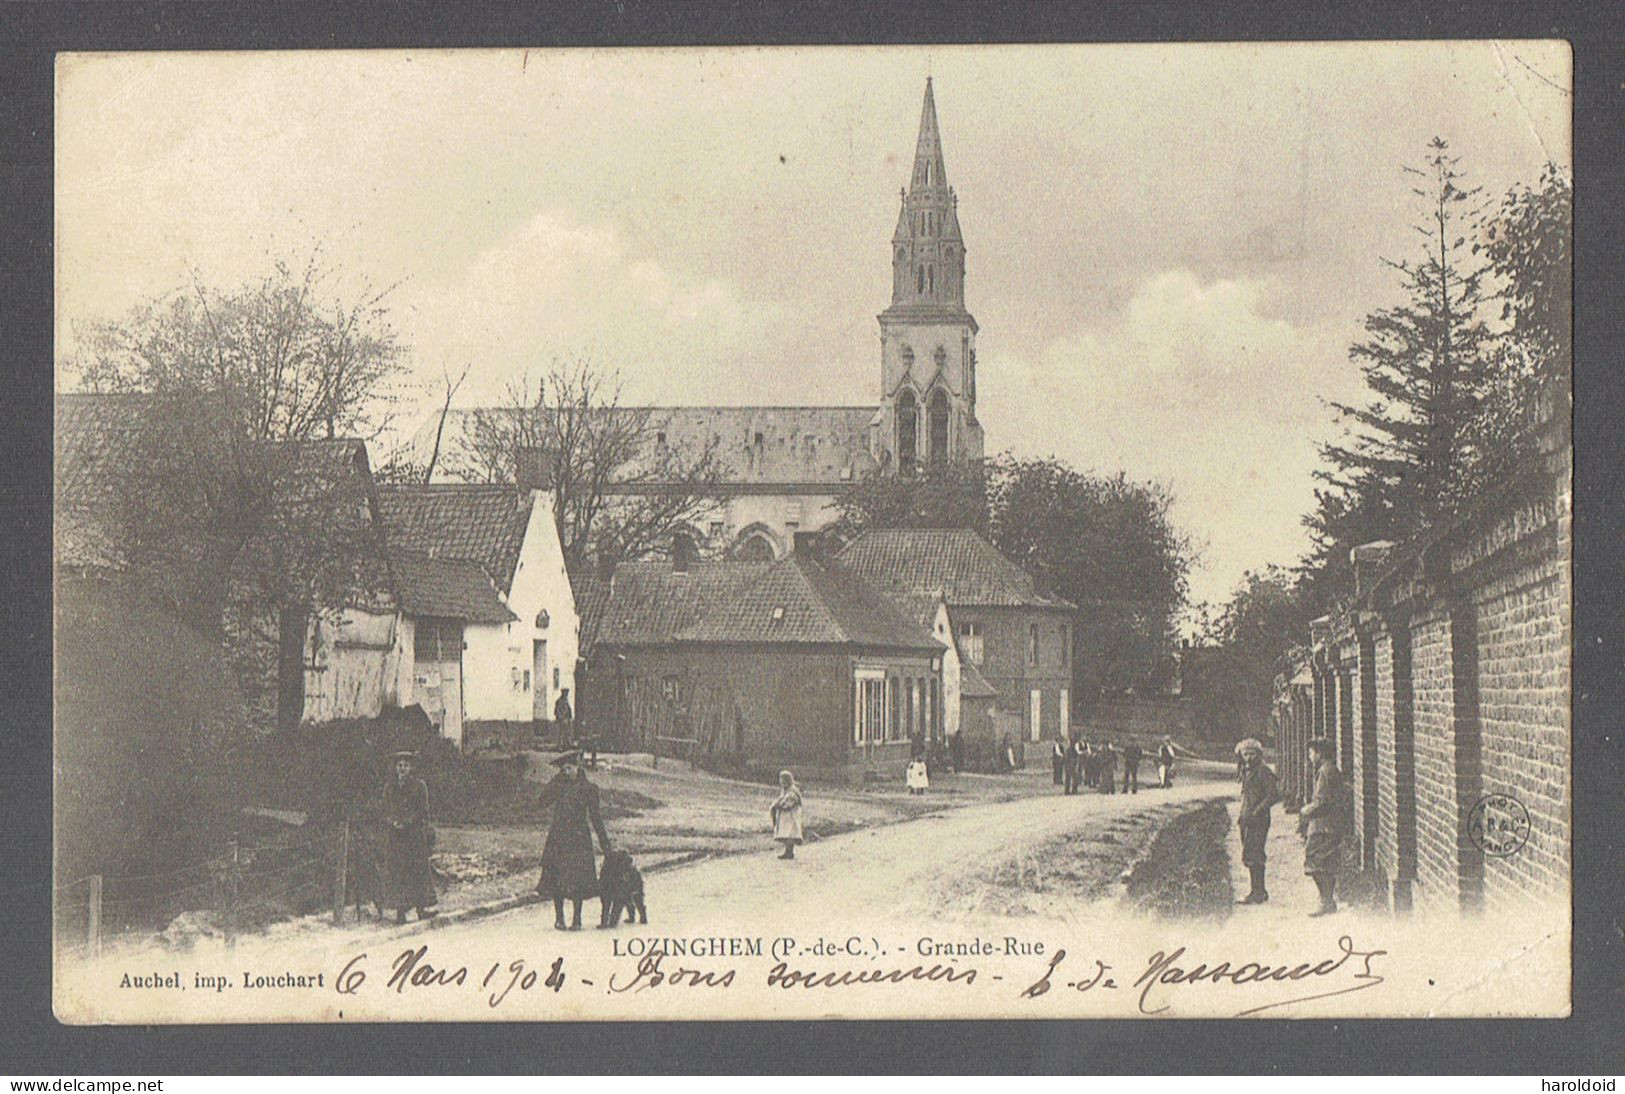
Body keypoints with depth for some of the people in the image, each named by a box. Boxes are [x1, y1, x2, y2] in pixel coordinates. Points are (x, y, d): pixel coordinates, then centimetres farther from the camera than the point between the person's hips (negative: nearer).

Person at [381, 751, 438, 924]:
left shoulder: (419, 785, 4)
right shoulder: (389, 788, 12)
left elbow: (423, 812, 1)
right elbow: (386, 812, 13)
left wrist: (407, 822, -11)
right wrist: (394, 822, -6)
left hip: (415, 834, -2)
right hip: (395, 835, 2)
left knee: (418, 869, -5)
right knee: (396, 870, -2)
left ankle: (423, 906, -2)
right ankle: (400, 911, -2)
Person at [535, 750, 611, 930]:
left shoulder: (588, 788, 4)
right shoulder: (558, 785, 9)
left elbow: (595, 815, 7)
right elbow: (544, 800, -7)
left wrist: (604, 841, 6)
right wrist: (557, 780, -7)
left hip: (579, 836, -2)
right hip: (558, 836, 2)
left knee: (578, 879, -6)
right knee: (556, 878, -1)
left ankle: (576, 919, 1)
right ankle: (559, 918, 7)